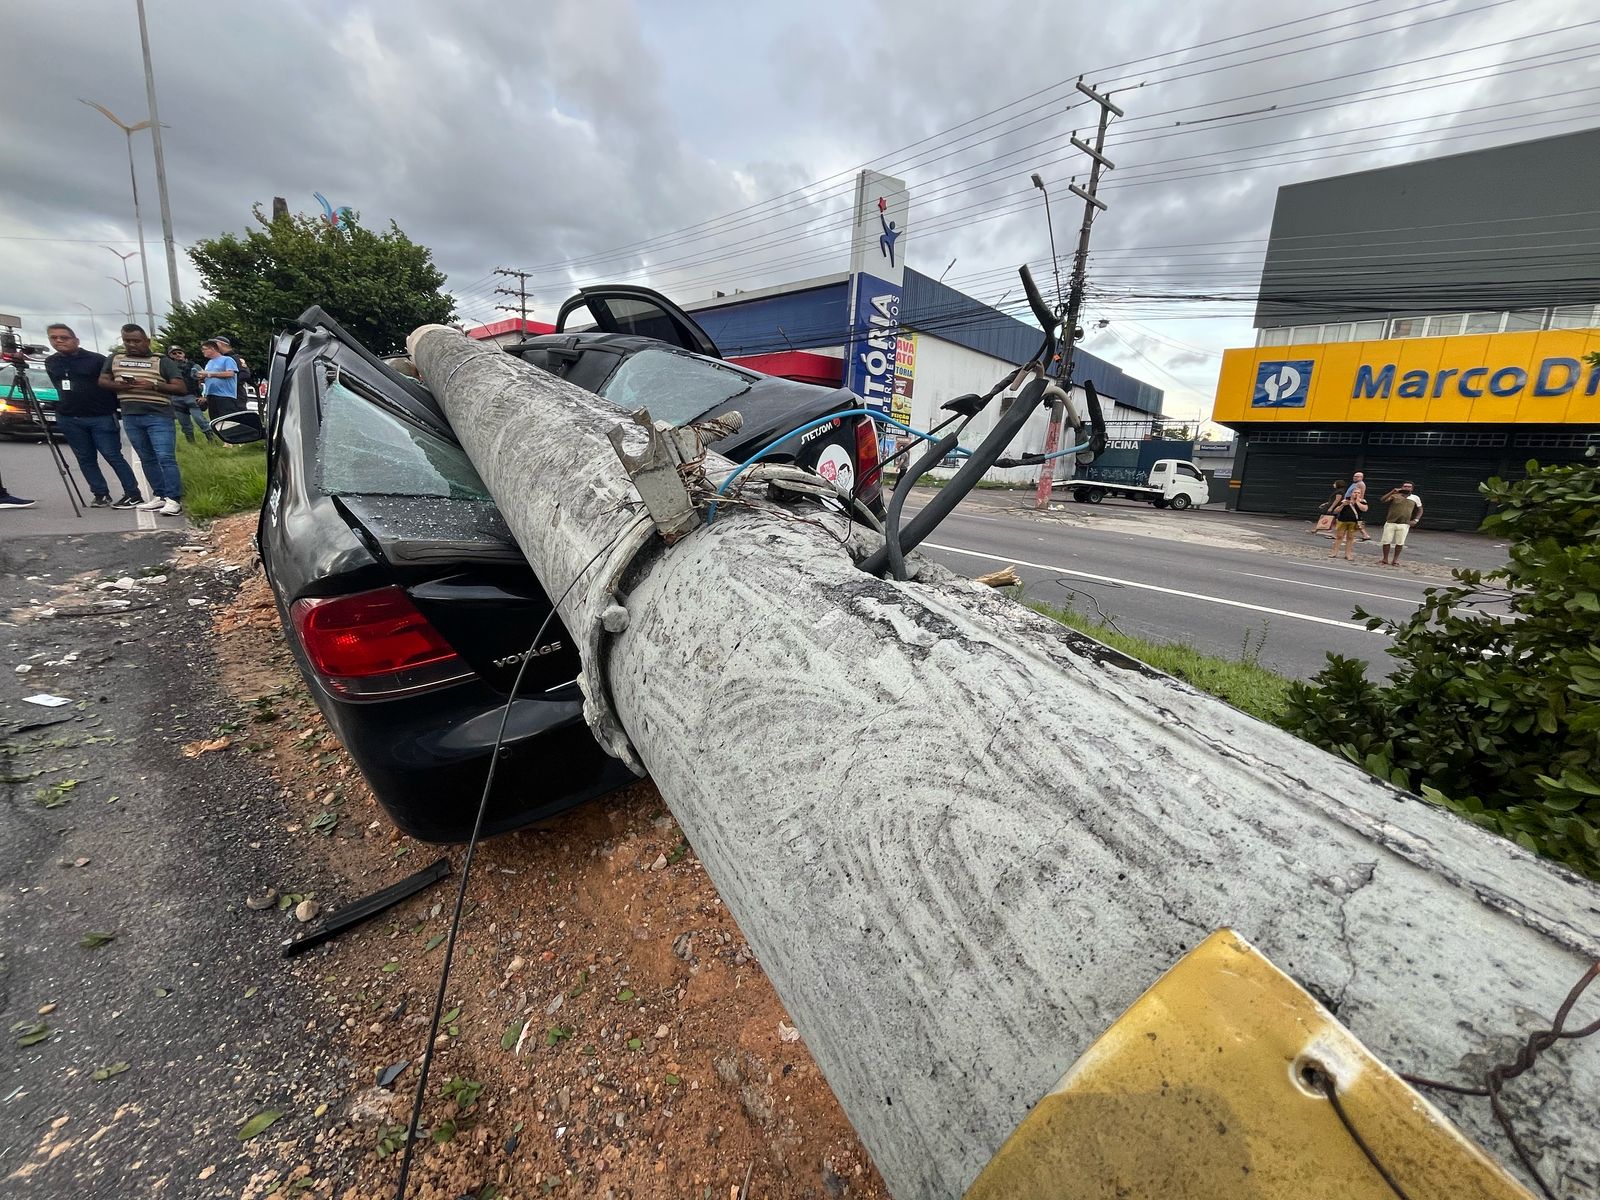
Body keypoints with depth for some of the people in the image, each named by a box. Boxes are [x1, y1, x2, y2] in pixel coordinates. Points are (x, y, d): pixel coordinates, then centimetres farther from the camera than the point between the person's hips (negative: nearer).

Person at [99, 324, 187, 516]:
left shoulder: (162, 361, 1)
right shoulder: (114, 359, 15)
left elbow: (181, 388, -5)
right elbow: (102, 381, 16)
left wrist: (153, 386, -20)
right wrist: (118, 385, -6)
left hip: (159, 417, -5)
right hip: (130, 417, 5)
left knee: (166, 458, -14)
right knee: (147, 459, 8)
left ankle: (174, 499, -16)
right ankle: (160, 495, 13)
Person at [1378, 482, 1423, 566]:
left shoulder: (1415, 498, 11)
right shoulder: (1395, 496, 1)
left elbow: (1419, 510, 20)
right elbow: (1382, 501, -15)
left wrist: (1415, 520, 8)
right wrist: (1392, 492, -20)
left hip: (1404, 524, 2)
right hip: (1390, 523, -2)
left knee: (1400, 543, 1)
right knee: (1386, 541, -1)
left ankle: (1395, 560, 13)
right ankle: (1385, 559, 11)